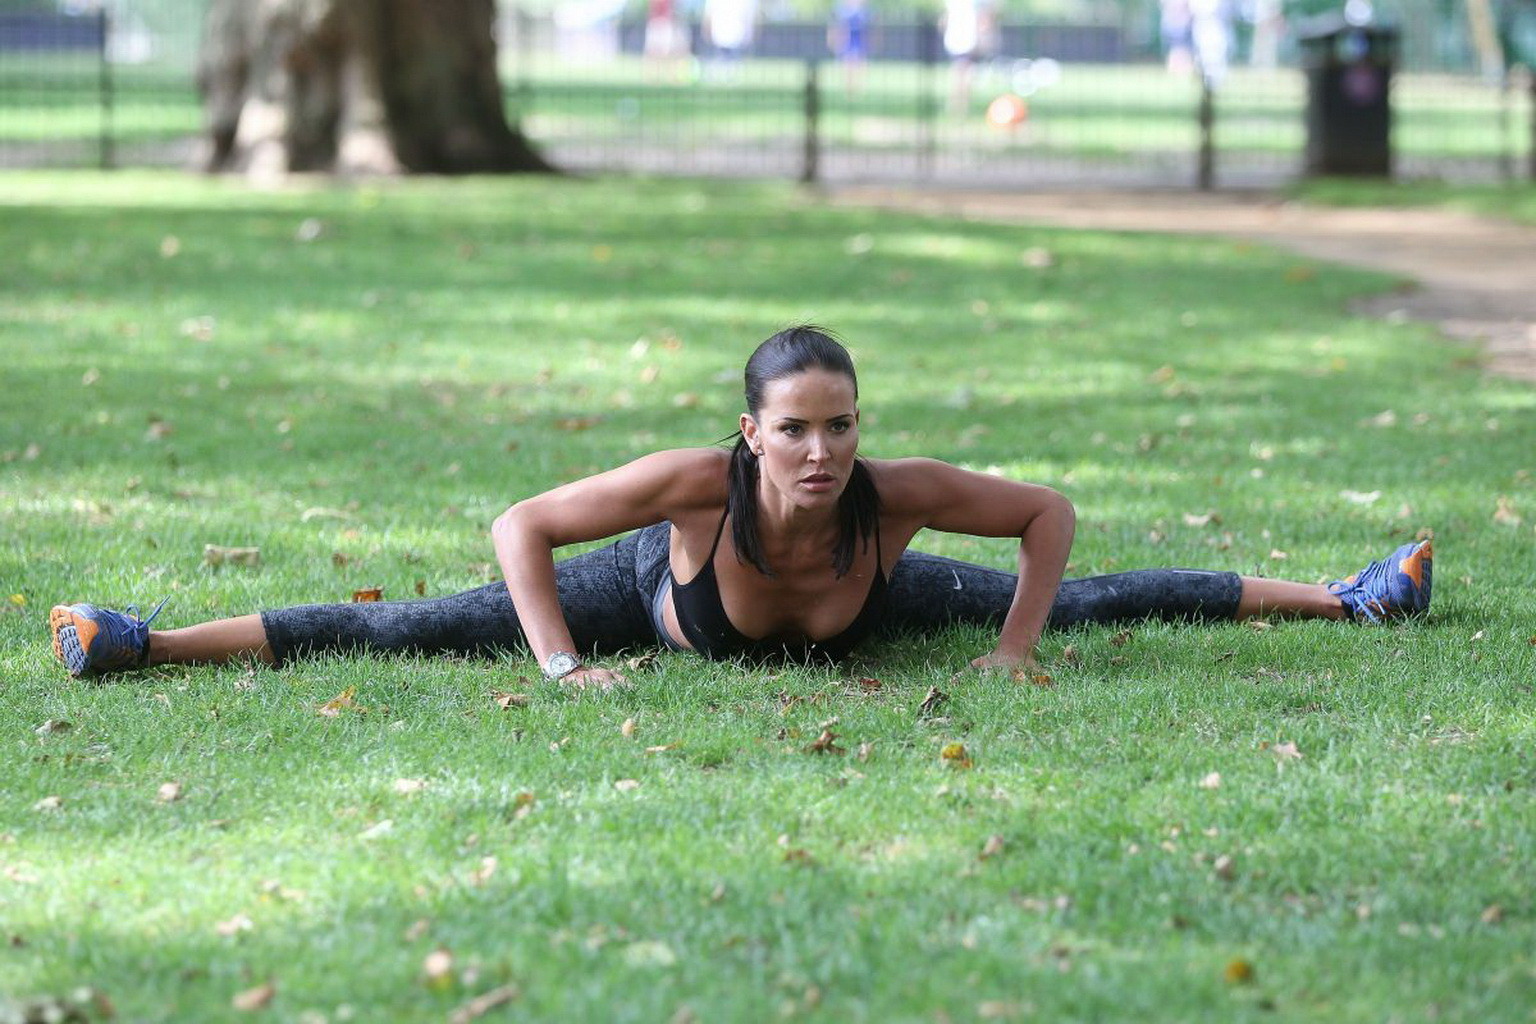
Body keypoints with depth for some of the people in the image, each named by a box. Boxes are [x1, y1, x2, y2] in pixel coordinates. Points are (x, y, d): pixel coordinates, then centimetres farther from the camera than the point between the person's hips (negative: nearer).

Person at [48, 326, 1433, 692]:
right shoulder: (696, 485, -45)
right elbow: (522, 528, -34)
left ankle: (1345, 598, 28)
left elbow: (1048, 515, -25)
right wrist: (565, 668, -35)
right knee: (415, 633, -6)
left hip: (864, 615, 2)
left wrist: (1015, 655, -22)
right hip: (669, 592, -2)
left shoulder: (893, 499, -40)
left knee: (1088, 604, 11)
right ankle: (140, 643, -1)